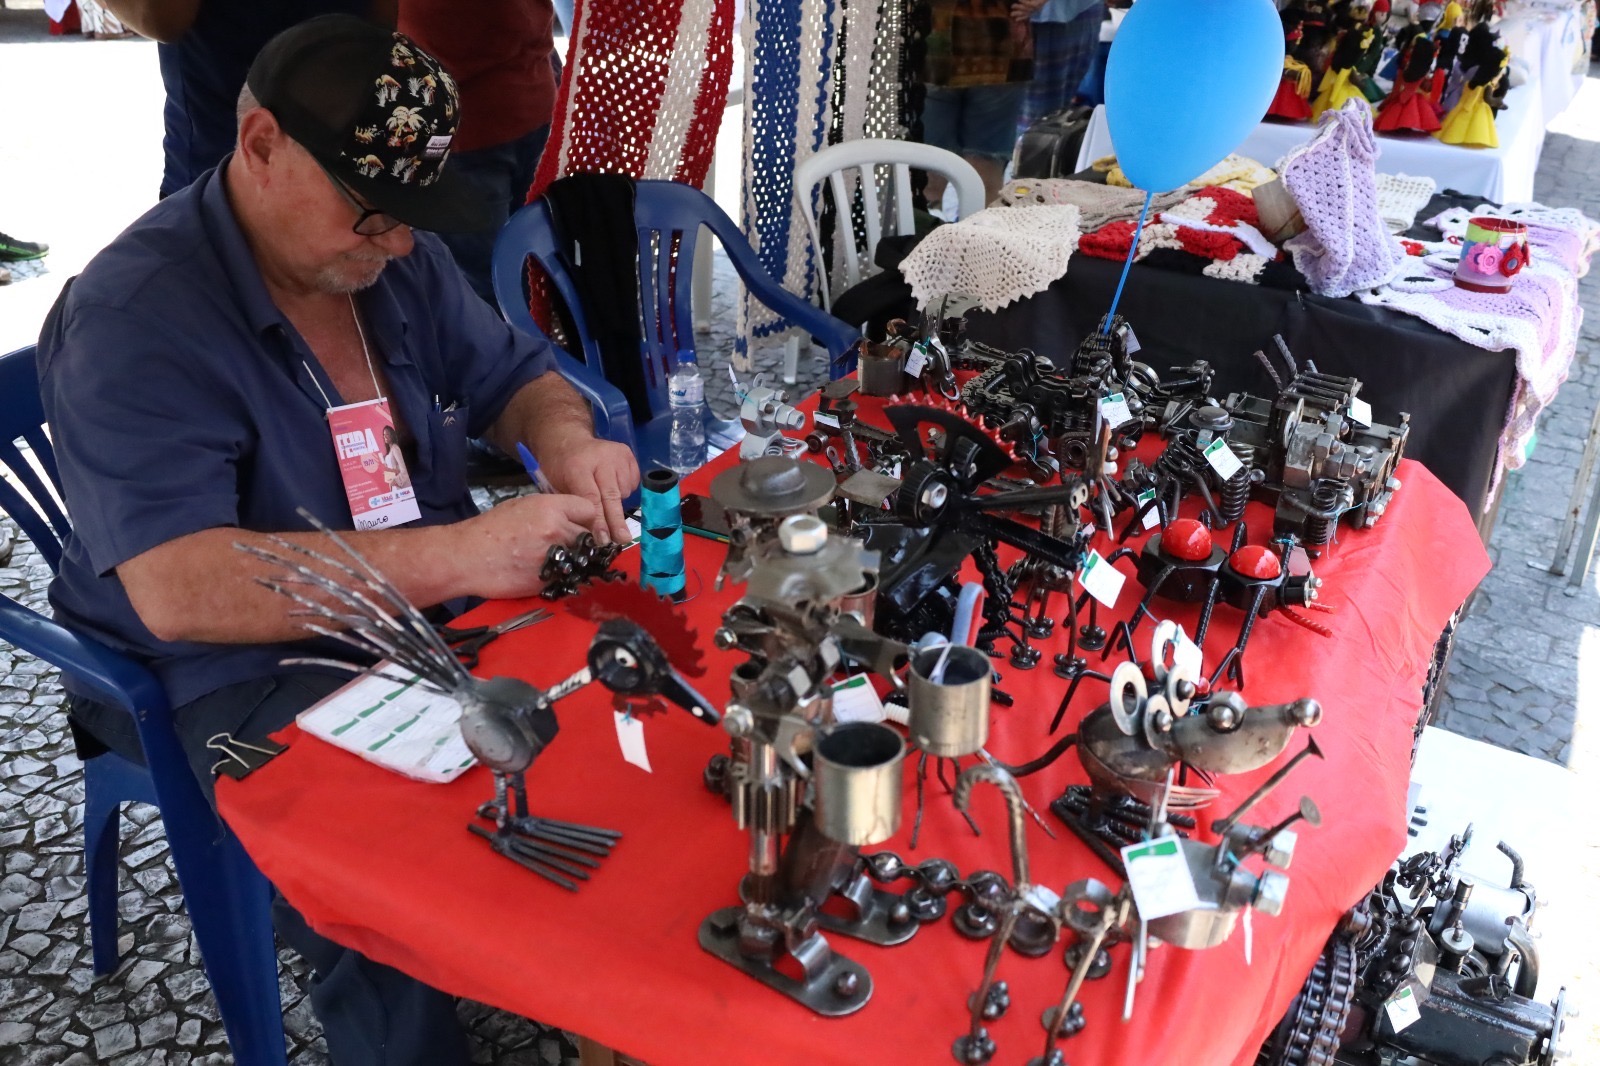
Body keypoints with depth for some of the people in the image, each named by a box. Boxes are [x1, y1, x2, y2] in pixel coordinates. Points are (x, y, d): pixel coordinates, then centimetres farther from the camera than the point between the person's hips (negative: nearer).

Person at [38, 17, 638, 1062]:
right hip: (230, 671, -6)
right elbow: (177, 591, -30)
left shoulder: (398, 258, 2)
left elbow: (517, 377, 12)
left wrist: (567, 441, -14)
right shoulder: (135, 318, -20)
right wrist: (460, 555, -38)